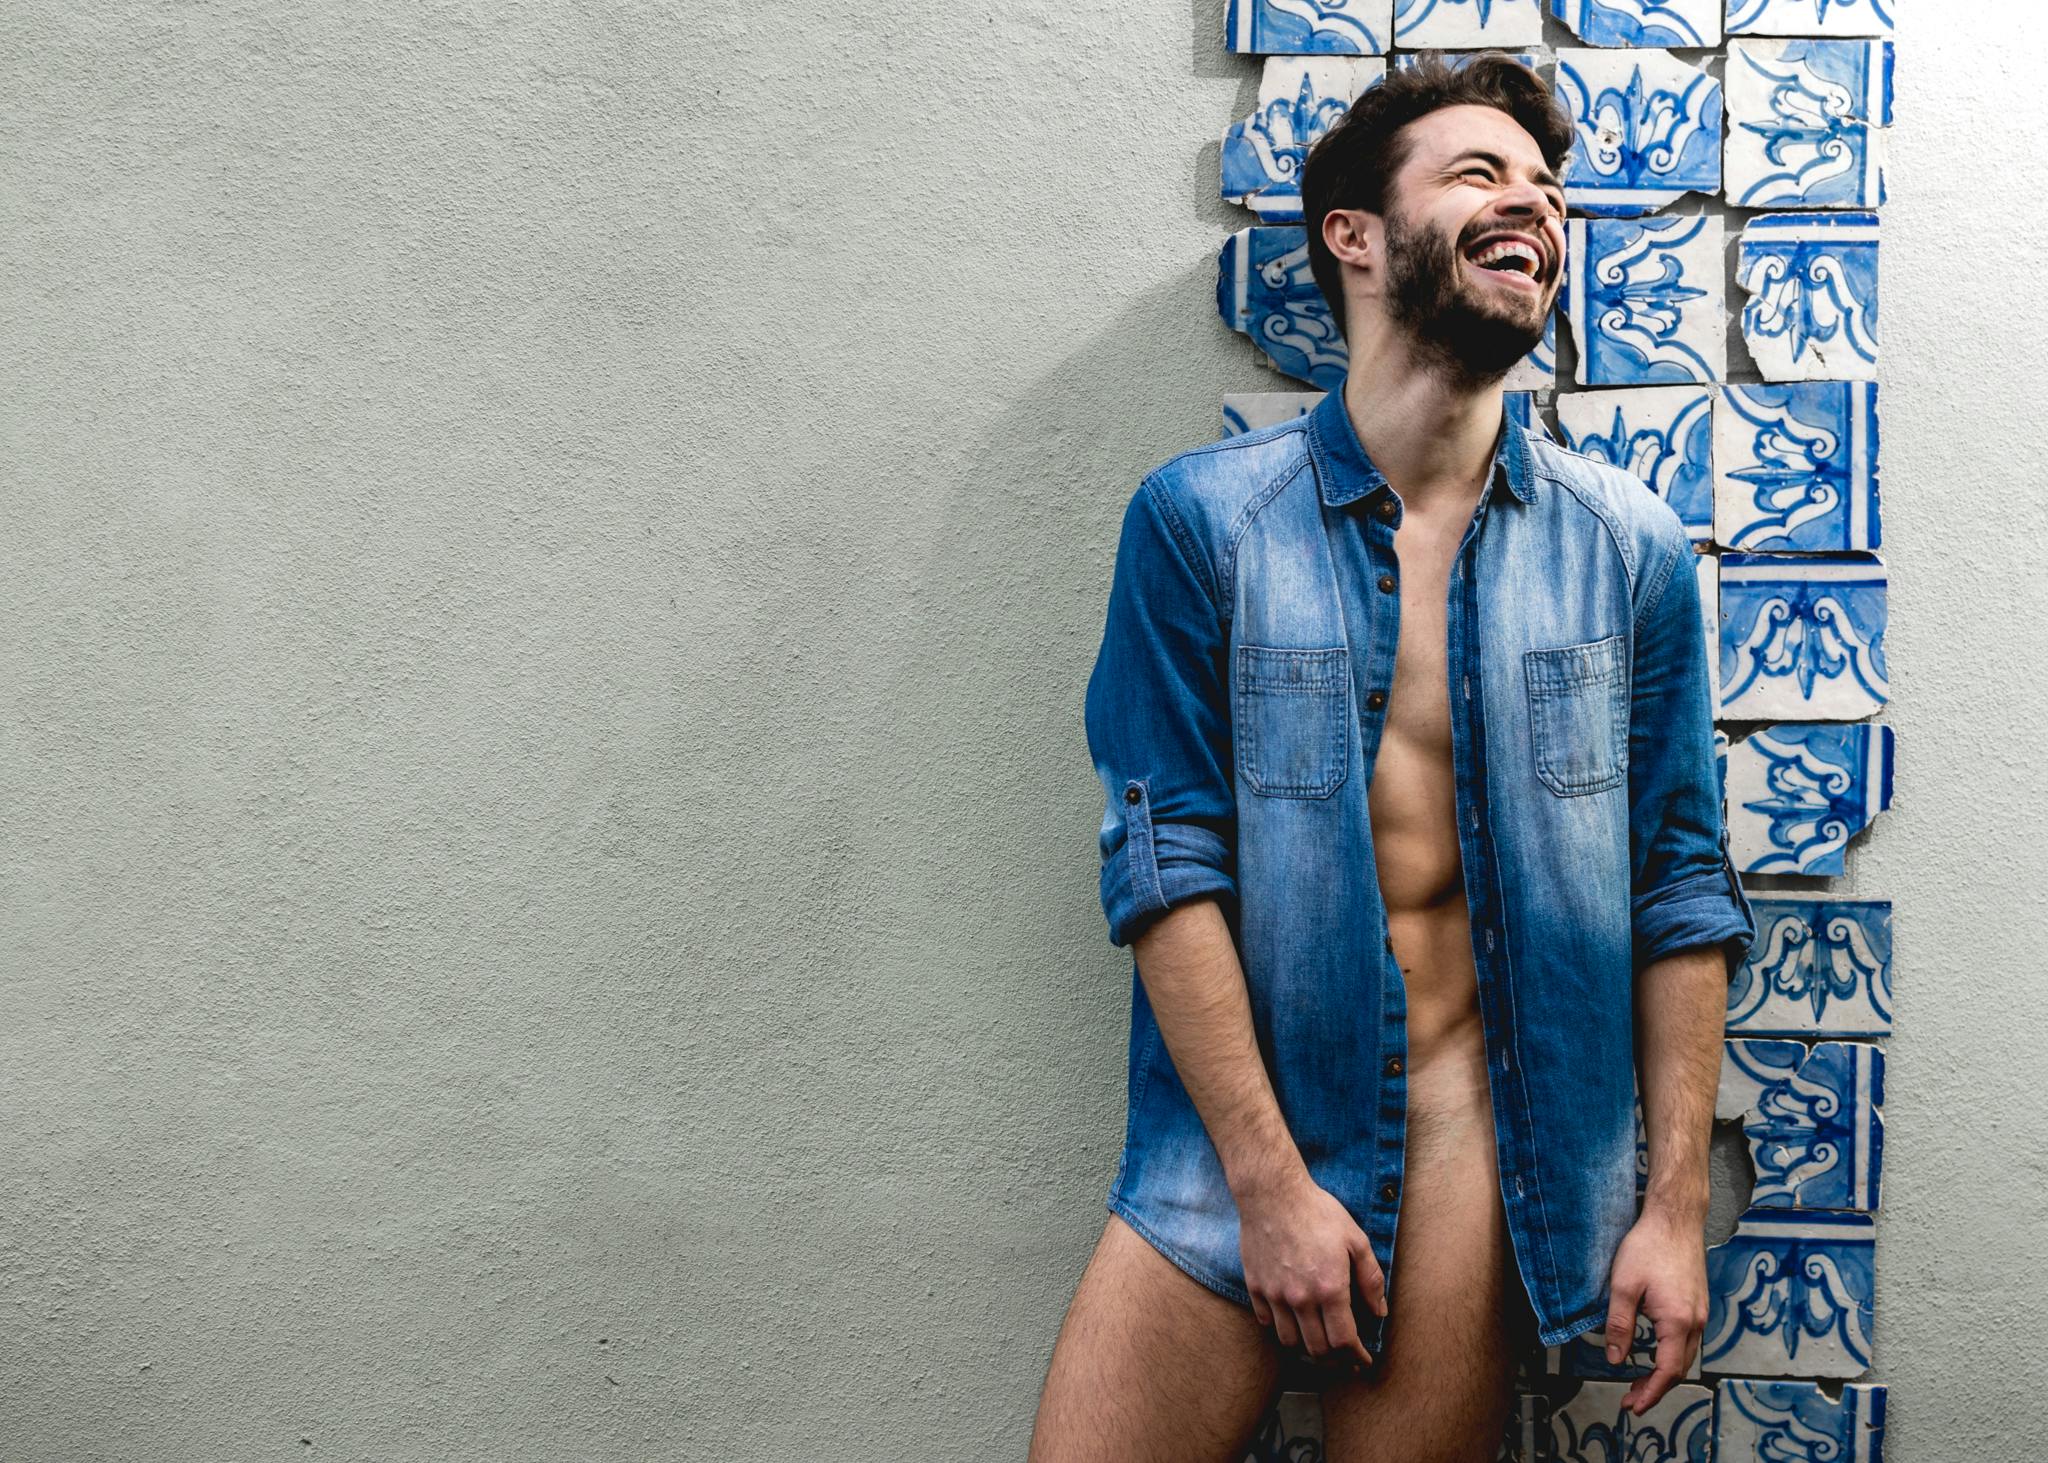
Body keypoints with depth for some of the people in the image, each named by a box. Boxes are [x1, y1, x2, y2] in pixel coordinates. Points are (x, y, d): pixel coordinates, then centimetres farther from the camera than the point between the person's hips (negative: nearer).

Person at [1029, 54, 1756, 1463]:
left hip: (1484, 1139, 1)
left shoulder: (1631, 545, 3)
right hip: (1239, 1130, -1)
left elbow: (1683, 888, 4)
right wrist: (1273, 1183, -11)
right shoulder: (1201, 518, -3)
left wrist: (1677, 1204, 1)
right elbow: (1164, 862, -7)